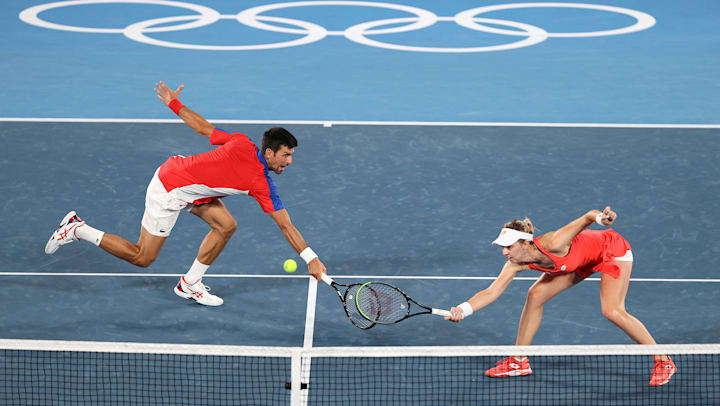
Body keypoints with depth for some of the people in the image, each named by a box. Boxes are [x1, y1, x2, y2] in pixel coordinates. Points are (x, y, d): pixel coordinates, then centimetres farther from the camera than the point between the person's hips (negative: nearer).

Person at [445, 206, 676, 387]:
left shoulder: (552, 245, -39)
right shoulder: (516, 264, -19)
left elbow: (588, 216, -40)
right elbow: (491, 292, -20)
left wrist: (599, 218, -63)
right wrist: (464, 309, -37)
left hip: (612, 249, -7)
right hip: (581, 262, 7)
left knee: (613, 311, -22)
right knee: (535, 295, -2)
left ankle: (663, 362, -8)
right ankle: (519, 361, 10)